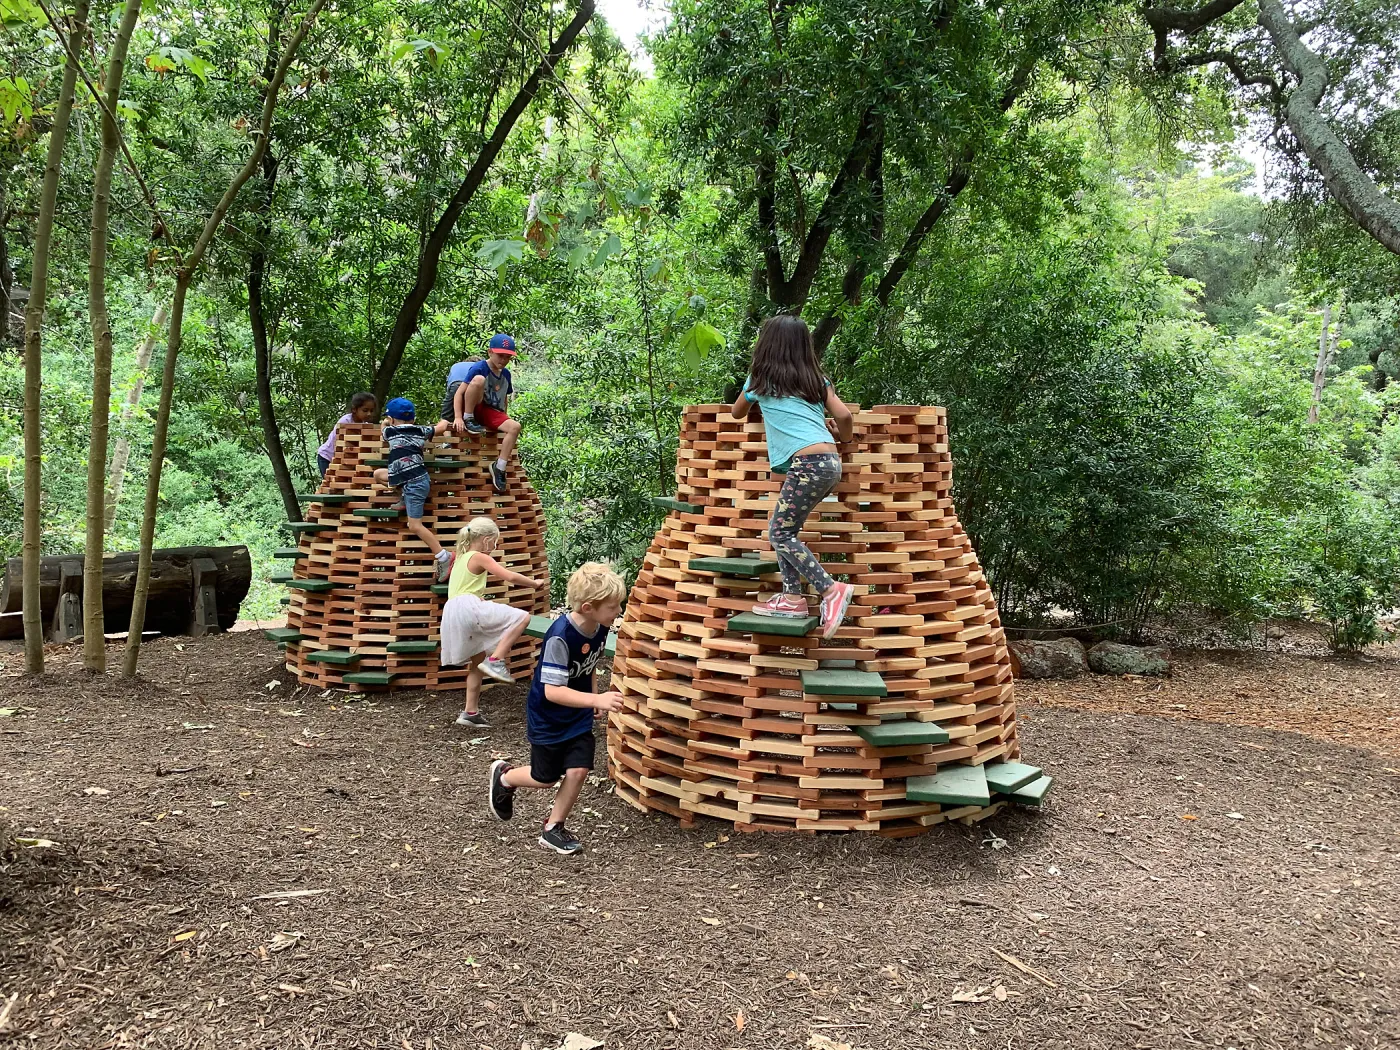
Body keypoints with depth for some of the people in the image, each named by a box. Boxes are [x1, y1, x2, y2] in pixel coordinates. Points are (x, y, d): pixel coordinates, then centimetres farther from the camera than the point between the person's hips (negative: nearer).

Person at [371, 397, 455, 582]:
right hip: (418, 477, 7)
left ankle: (444, 557, -8)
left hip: (414, 483, -7)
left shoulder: (390, 432, -2)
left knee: (415, 526, -6)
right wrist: (444, 421, 44)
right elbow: (442, 427, 21)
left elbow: (384, 426, 23)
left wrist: (386, 422, 45)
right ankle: (405, 499, 22)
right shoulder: (420, 430, 8)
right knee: (378, 474, 20)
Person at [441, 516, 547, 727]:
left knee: (478, 661, 19)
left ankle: (470, 712, 18)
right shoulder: (481, 558, -1)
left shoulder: (462, 557, 26)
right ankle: (495, 661, -19)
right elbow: (510, 577, -8)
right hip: (468, 607, -10)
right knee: (522, 617, -16)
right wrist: (534, 583, 5)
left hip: (454, 613, 10)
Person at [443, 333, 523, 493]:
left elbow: (505, 399, 23)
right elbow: (459, 392, -16)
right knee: (479, 379, -33)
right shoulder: (479, 368, -11)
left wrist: (504, 420, 17)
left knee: (515, 426, -24)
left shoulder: (506, 374, 9)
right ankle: (469, 420, -19)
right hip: (474, 410, -6)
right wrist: (458, 417, -26)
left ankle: (499, 467, -18)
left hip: (492, 414, 6)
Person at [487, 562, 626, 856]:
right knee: (545, 779, 11)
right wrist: (596, 699, -43)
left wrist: (594, 698, 7)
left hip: (579, 716, 5)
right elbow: (552, 691, -35)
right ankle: (504, 776, 41)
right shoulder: (560, 636, -34)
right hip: (547, 718, -5)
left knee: (578, 770, -4)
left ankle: (554, 828, 16)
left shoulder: (599, 628, -11)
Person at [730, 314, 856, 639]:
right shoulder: (816, 379, 18)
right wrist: (843, 435, 30)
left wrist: (753, 400, 50)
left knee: (780, 533, -3)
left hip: (808, 463, -7)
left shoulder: (760, 380, 9)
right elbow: (844, 416, 8)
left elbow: (736, 413, 29)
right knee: (784, 528, 13)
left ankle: (831, 589, -13)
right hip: (829, 461, 7)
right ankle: (792, 596, 10)